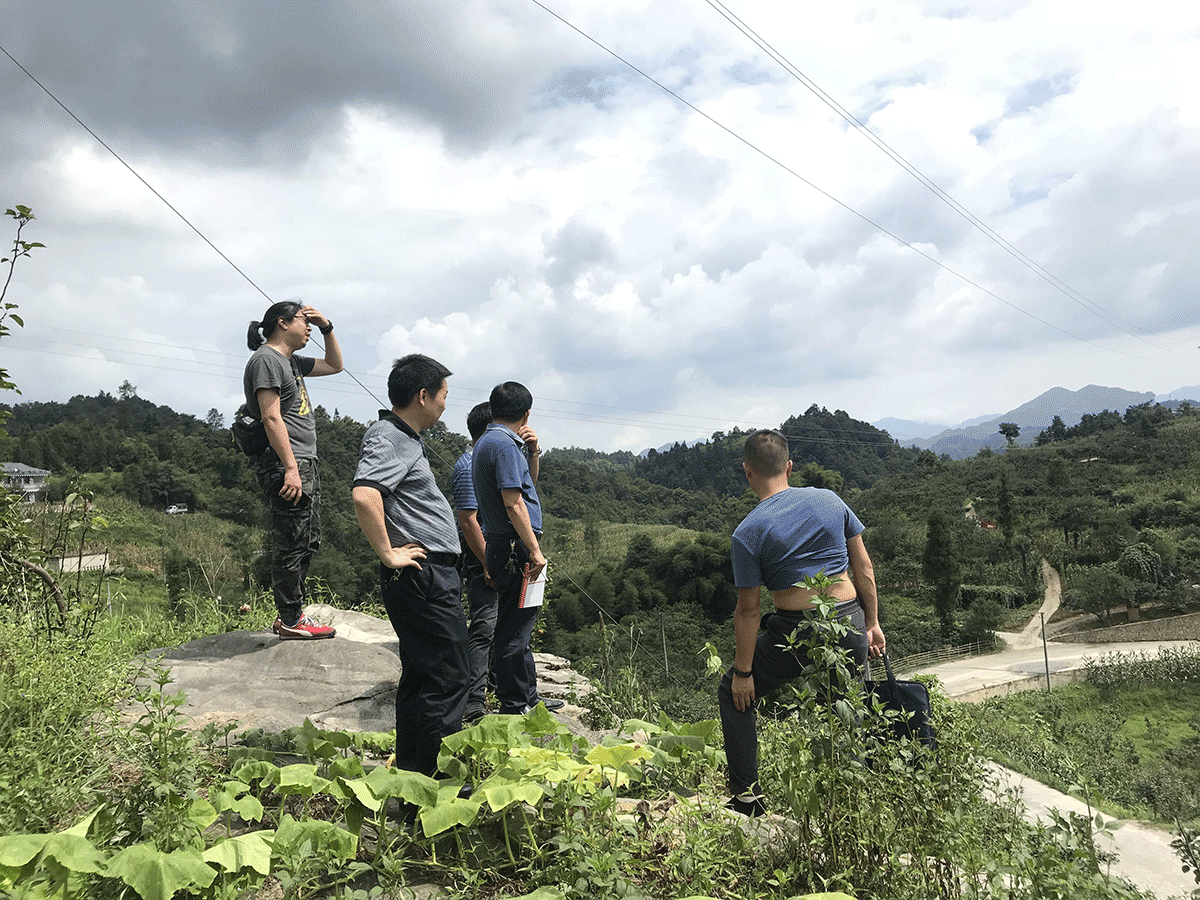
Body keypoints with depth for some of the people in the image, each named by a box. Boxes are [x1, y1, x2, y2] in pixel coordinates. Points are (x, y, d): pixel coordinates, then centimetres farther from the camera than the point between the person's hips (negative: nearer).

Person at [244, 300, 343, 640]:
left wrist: (328, 328, 21)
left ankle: (292, 612, 21)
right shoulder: (266, 359, -7)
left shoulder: (291, 361, 20)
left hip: (305, 465, 10)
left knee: (307, 543, 13)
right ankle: (290, 621, 0)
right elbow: (271, 418, -16)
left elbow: (335, 365, 35)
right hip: (286, 466, -10)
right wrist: (291, 468, -21)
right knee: (291, 545, -7)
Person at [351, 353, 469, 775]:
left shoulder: (404, 438, 19)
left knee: (420, 677, 16)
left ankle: (409, 772, 26)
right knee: (447, 680, -6)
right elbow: (364, 495, -31)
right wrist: (388, 553, -23)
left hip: (430, 577, 11)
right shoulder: (387, 438, -14)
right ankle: (432, 777, 2)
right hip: (423, 577, -11)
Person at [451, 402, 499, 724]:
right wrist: (488, 564, -20)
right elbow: (468, 521, -20)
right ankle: (473, 703, -8)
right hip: (479, 556, -10)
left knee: (497, 625, 18)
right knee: (484, 628, -10)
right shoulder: (469, 467, -15)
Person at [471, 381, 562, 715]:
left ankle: (528, 697, 29)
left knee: (518, 626, 18)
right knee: (514, 629, -2)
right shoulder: (504, 445, -15)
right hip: (514, 548, -11)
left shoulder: (486, 443, 17)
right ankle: (514, 707, 6)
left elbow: (529, 484, 27)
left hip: (503, 549, 11)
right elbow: (513, 503, -21)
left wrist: (532, 452, 11)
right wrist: (535, 550, -18)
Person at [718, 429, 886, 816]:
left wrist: (743, 672, 1)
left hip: (797, 633, -4)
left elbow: (748, 610, -8)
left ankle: (747, 796, 16)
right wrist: (872, 624, 16)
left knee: (733, 694, 17)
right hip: (849, 626, 4)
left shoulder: (747, 534, -9)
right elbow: (864, 567, 6)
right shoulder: (829, 500, 3)